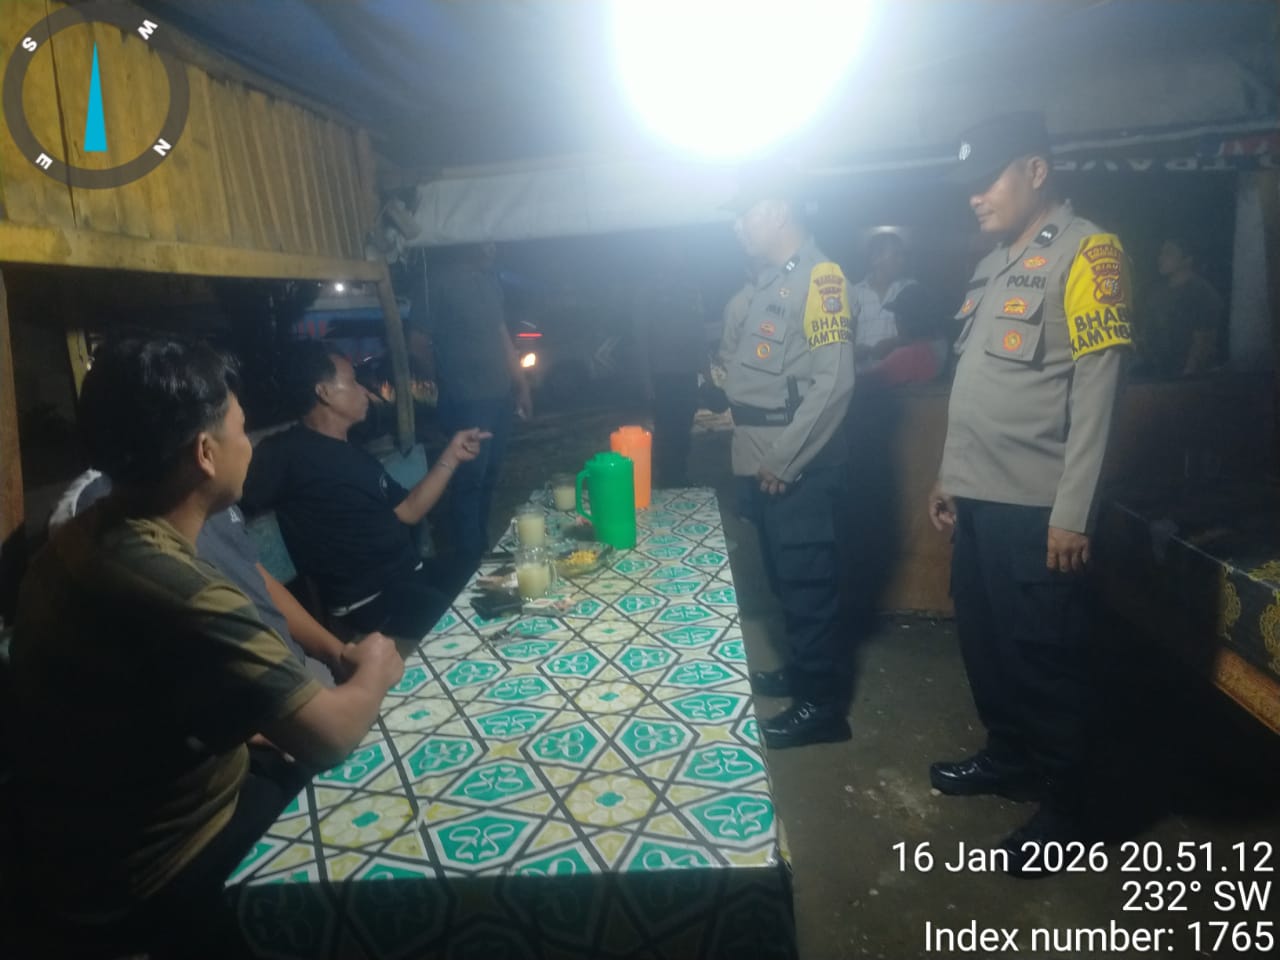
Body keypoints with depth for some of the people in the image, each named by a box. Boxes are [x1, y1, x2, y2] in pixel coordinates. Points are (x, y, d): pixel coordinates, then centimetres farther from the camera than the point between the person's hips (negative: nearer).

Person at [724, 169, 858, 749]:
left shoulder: (820, 277, -13)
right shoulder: (768, 280, 15)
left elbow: (834, 381, -20)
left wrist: (784, 458, -19)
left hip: (799, 469, -9)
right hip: (764, 465, 9)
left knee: (809, 585, 1)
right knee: (784, 579, 19)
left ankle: (823, 703, 14)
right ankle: (800, 670, 35)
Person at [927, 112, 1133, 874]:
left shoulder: (1087, 254, -9)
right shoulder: (997, 265, 16)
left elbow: (1096, 388, -16)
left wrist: (1072, 511, -19)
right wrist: (951, 477, 18)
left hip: (1035, 507, -8)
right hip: (980, 499, 8)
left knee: (1047, 658, 2)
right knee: (985, 641, 17)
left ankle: (1066, 811, 18)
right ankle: (1009, 756, 37)